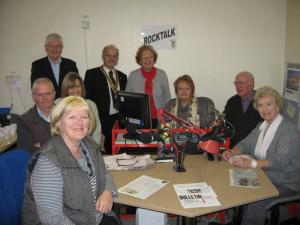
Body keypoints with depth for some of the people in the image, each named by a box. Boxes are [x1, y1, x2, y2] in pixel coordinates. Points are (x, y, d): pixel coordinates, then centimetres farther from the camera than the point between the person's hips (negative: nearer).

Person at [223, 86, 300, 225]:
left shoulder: (289, 131, -18)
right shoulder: (262, 126, 8)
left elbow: (280, 161, -28)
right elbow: (246, 143, 9)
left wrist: (250, 163, -37)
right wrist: (232, 152, -13)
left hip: (285, 183, -7)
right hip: (264, 177, 7)